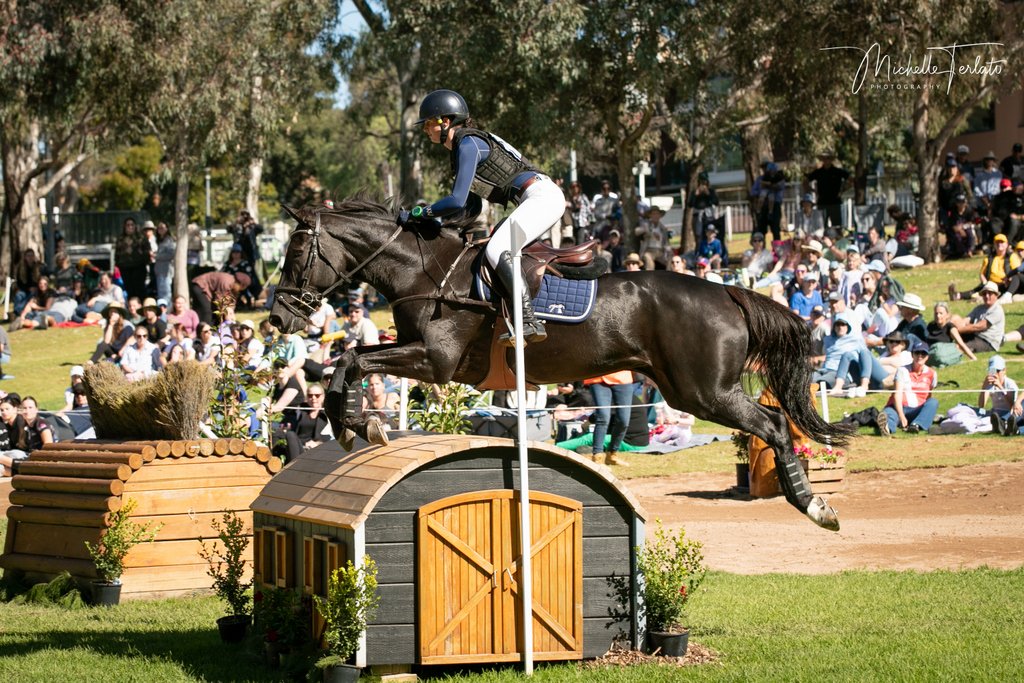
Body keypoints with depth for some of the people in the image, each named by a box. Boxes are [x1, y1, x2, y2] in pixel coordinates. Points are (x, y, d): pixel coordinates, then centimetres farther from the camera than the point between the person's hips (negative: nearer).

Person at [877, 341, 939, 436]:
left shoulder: (931, 374, 12)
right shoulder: (903, 371, 3)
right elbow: (897, 394, -10)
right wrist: (901, 416, -25)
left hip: (916, 411, 3)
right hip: (898, 408, -3)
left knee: (934, 402, -26)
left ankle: (917, 425, -53)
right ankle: (887, 428, -78)